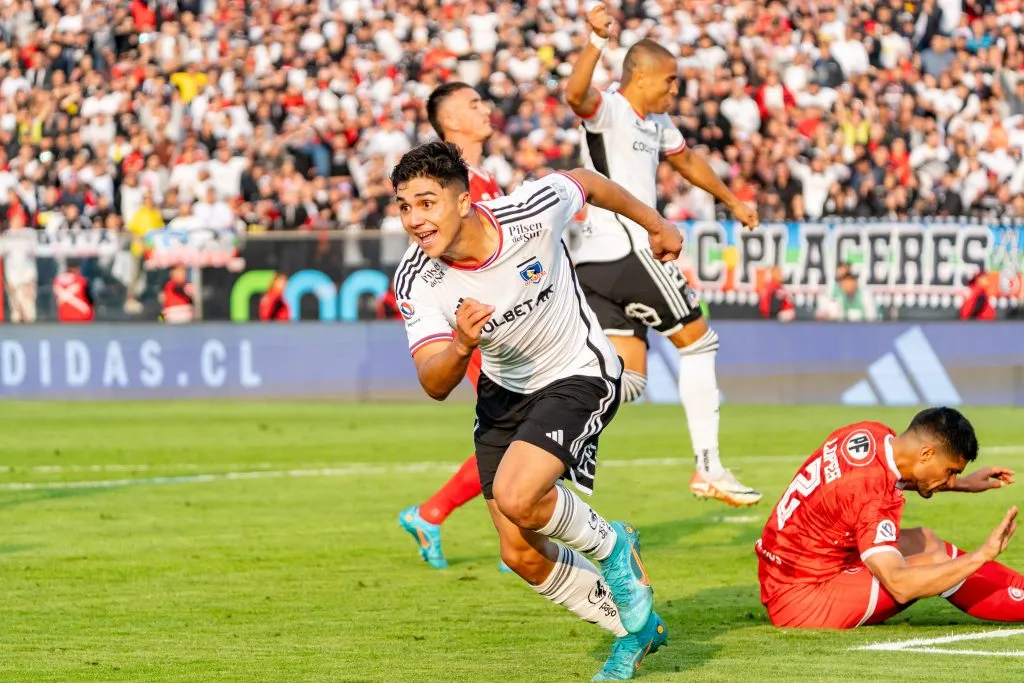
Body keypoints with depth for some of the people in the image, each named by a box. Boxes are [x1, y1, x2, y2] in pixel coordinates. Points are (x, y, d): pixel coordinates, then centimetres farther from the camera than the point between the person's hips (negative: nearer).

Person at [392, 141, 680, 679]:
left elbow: (584, 182, -4)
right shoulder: (415, 282, -21)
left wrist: (654, 224, 13)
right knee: (522, 556, 4)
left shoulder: (532, 211, -27)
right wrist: (462, 346, -48)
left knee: (517, 497, -27)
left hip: (578, 376, -4)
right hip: (504, 392, 5)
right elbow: (435, 385, -24)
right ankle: (635, 628, 27)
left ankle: (611, 547, 4)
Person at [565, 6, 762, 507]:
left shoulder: (657, 122, 20)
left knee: (629, 380, 4)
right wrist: (597, 41, -47)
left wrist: (732, 202, 48)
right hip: (627, 252, -9)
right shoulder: (608, 109, -9)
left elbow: (686, 161, 37)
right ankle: (708, 469, 4)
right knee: (697, 340, 2)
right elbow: (575, 95, -33)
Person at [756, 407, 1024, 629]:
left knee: (923, 540, 11)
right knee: (935, 559, -14)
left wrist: (965, 484, 26)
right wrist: (982, 555, -34)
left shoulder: (871, 434, -1)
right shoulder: (872, 496, -28)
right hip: (802, 602, -10)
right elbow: (900, 585, -35)